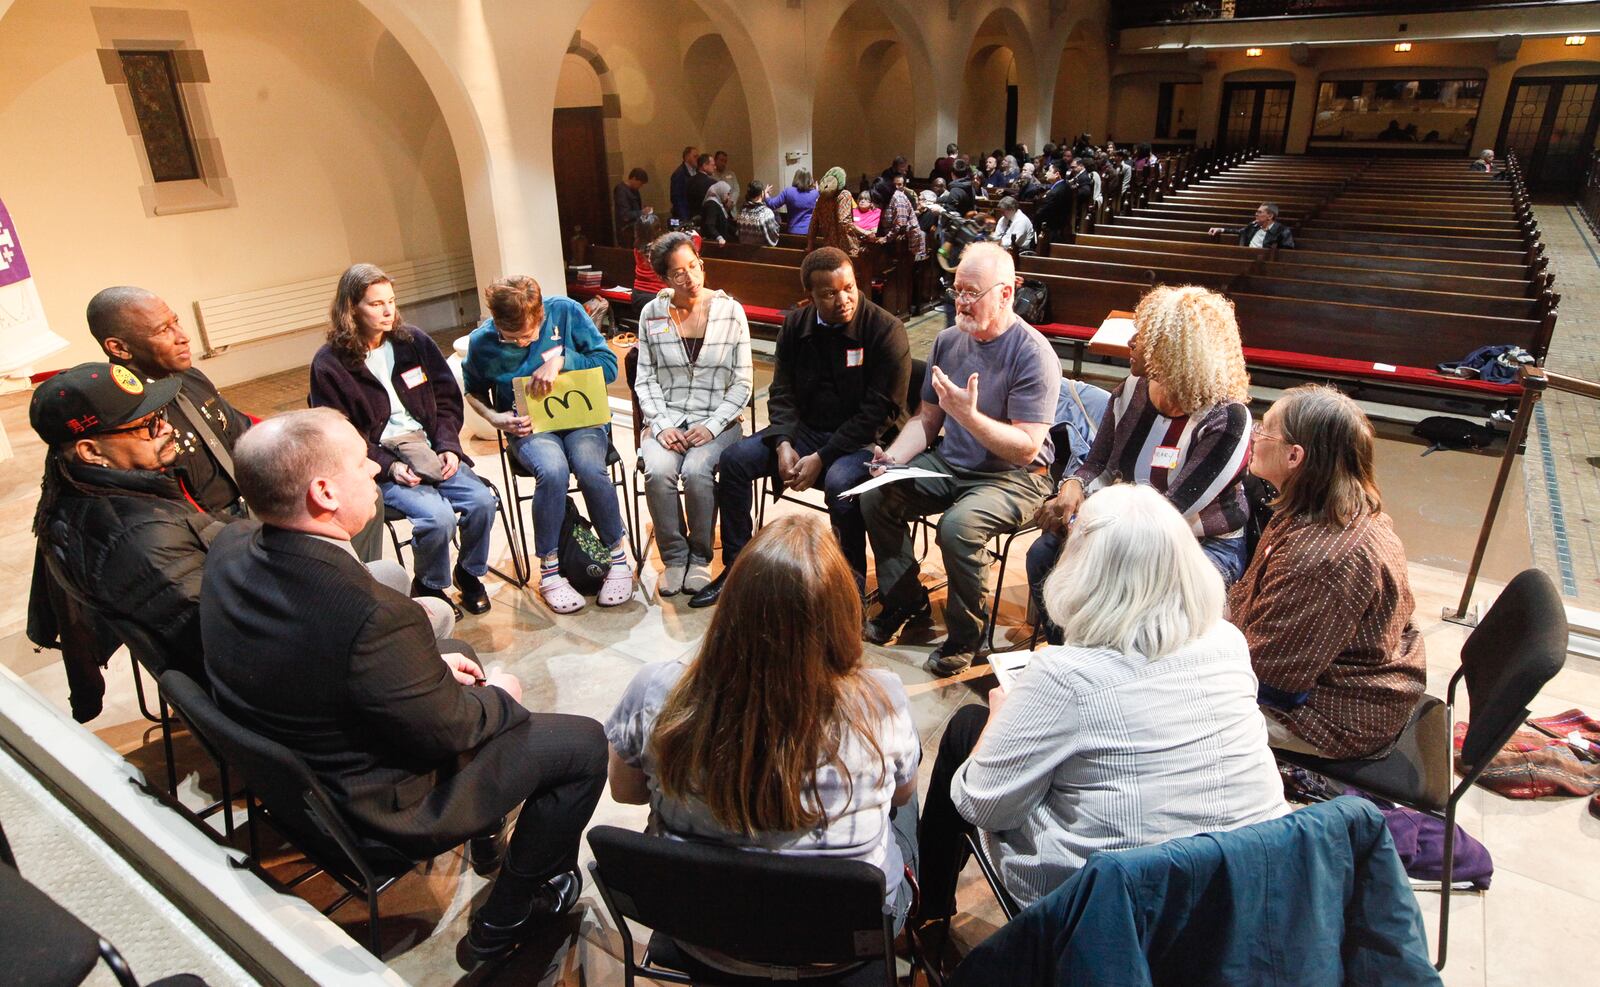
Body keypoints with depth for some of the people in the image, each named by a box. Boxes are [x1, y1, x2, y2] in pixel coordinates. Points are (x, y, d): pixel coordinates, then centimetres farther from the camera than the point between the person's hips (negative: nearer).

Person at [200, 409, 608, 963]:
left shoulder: (229, 549, -13)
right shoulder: (371, 615, -39)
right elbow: (446, 731, -23)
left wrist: (430, 662, 3)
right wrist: (501, 698, -3)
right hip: (382, 807, -8)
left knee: (455, 653, 28)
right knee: (583, 742, 2)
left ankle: (486, 834, 43)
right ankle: (508, 916, 22)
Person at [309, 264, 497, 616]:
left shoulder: (414, 341, 6)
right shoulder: (329, 363, -4)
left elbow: (447, 399, 9)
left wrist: (447, 446, -6)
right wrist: (389, 466, -17)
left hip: (430, 448, 4)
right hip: (379, 462, -4)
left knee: (481, 500, -20)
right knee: (437, 516, -27)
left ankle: (469, 573, 9)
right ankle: (428, 587, 3)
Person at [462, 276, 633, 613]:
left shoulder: (566, 312, -9)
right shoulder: (482, 342, -6)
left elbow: (608, 364, -8)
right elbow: (473, 391, 13)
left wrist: (561, 359, -22)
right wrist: (495, 418, -5)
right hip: (530, 426, 0)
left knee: (590, 467, -32)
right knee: (552, 469, -34)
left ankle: (619, 557, -10)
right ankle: (549, 569, -16)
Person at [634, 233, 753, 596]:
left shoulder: (730, 311, 0)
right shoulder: (652, 314, 6)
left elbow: (742, 383, -1)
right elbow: (645, 379, 5)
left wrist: (712, 426, -13)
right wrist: (661, 425, -11)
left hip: (716, 419, -2)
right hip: (666, 418, 2)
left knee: (696, 472, -31)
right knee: (658, 473, -28)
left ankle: (700, 557, -7)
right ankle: (674, 557, -7)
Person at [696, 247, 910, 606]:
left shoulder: (885, 330, -14)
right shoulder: (796, 325, 4)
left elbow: (878, 412, -17)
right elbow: (782, 392, 6)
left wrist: (821, 458, -21)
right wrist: (783, 444, -14)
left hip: (865, 438, -6)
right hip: (805, 429, 6)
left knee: (840, 482, -37)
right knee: (734, 459, -10)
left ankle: (851, 585, -15)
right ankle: (735, 567, 2)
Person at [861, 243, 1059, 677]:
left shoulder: (1034, 354, -17)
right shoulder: (949, 340, 4)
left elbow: (1027, 448, -22)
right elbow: (926, 420, 11)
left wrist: (968, 414, -33)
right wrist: (894, 457, -7)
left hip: (1013, 477, -6)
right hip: (949, 464, 7)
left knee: (957, 524, -33)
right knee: (874, 496, -11)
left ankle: (965, 636, -7)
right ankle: (904, 600, 9)